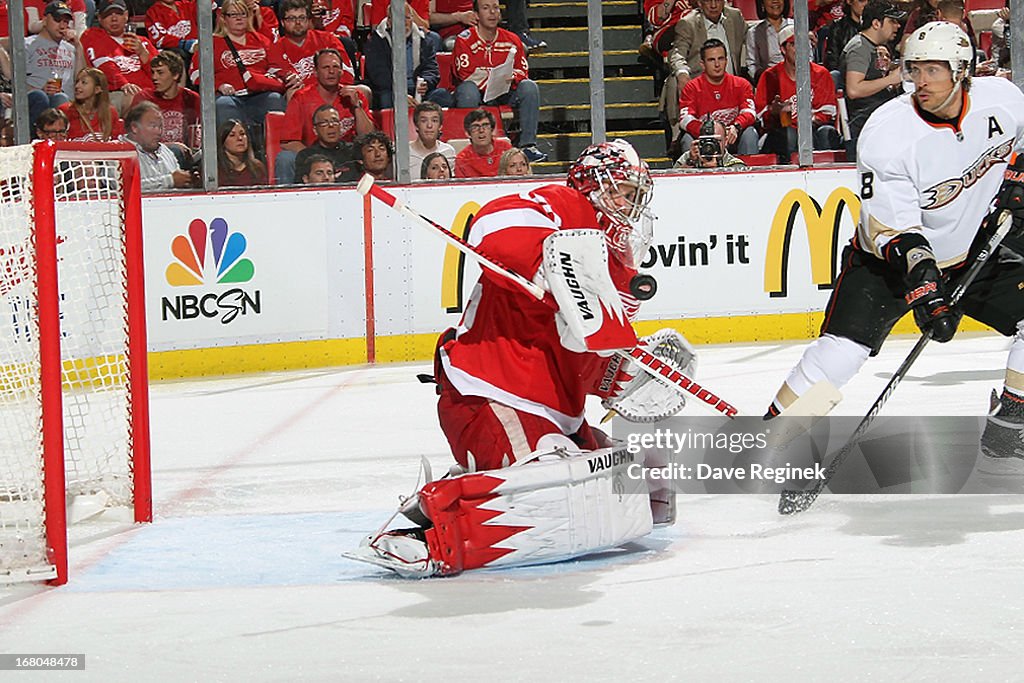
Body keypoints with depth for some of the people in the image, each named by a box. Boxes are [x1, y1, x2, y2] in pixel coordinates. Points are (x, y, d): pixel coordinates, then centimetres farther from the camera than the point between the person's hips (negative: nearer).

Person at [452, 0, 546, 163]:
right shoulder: (465, 39, -6)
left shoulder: (512, 40, 6)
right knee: (467, 90, -35)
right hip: (478, 95, -4)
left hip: (504, 96, 4)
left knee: (529, 87, -19)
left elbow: (523, 72, 7)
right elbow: (466, 75, -15)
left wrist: (511, 77, -18)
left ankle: (528, 146, -22)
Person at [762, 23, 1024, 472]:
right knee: (843, 347, -20)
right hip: (890, 260, -4)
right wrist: (923, 285, -38)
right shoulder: (887, 132, -25)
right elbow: (893, 228, -26)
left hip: (978, 250, 4)